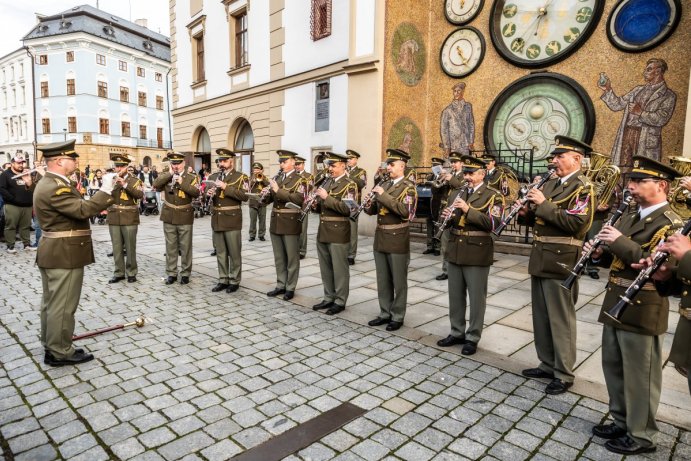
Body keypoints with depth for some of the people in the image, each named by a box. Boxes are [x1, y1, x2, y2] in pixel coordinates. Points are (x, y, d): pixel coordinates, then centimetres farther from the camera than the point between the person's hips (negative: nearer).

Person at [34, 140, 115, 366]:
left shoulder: (49, 183, 14)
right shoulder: (55, 187, -21)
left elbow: (75, 209, 16)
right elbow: (82, 210, -29)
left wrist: (98, 205, 10)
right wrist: (106, 190, -25)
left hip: (53, 253, 11)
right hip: (64, 255, -11)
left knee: (51, 302, 19)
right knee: (62, 305, -1)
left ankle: (51, 345, 32)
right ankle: (60, 352, 10)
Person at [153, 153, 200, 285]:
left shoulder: (191, 177, 0)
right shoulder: (165, 175, 7)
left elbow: (196, 193, -14)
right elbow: (156, 185, -12)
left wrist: (182, 182, -21)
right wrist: (169, 174, -13)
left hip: (185, 217, -2)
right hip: (169, 217, 2)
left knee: (185, 247, 3)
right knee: (170, 247, 8)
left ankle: (185, 273, 13)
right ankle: (171, 273, 17)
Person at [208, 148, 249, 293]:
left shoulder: (241, 177, -3)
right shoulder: (213, 177, 13)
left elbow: (245, 196, -16)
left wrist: (226, 187, -20)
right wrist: (208, 194, -8)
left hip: (232, 220, -5)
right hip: (217, 219, 5)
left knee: (234, 252, 3)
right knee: (220, 252, 11)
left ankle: (234, 281, 14)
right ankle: (223, 280, 22)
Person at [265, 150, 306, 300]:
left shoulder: (299, 180, -7)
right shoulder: (277, 178, 14)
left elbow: (299, 199, -22)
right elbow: (269, 199, 16)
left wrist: (278, 190, -23)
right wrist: (267, 193, -7)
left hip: (291, 223, -6)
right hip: (275, 222, 7)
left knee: (292, 257, 3)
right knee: (279, 257, 13)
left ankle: (290, 288, 13)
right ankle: (280, 285, 23)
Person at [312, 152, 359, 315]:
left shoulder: (349, 185, -8)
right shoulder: (326, 181, 14)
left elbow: (347, 209, -21)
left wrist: (327, 197, -23)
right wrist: (316, 205, 1)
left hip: (338, 232, -7)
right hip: (323, 231, 7)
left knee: (339, 268, 2)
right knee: (325, 267, 14)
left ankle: (340, 301, 14)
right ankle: (328, 298, 27)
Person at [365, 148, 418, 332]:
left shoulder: (408, 187, -8)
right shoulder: (383, 185, 12)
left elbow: (405, 211, -24)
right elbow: (372, 210, 13)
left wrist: (384, 196, -24)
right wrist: (369, 202, -9)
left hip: (397, 238, -7)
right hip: (380, 237, 7)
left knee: (398, 281, 5)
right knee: (382, 279, 13)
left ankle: (397, 316, 17)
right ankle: (385, 313, 26)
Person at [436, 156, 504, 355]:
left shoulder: (493, 195, -6)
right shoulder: (456, 193, 12)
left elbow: (493, 223, -18)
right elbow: (449, 220, 16)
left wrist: (468, 210, -25)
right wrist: (446, 215, -7)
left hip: (477, 252, -6)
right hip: (455, 250, 6)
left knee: (476, 297, 4)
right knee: (455, 295, 13)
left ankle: (473, 338, 17)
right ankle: (456, 332, 28)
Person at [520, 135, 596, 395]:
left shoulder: (582, 188, -9)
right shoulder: (551, 183, 15)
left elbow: (575, 223, -22)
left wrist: (544, 204, -20)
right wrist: (529, 211, 0)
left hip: (560, 261, -8)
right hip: (540, 258, 8)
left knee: (561, 319, 2)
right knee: (541, 316, 15)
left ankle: (564, 374, 15)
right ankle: (548, 364, 30)